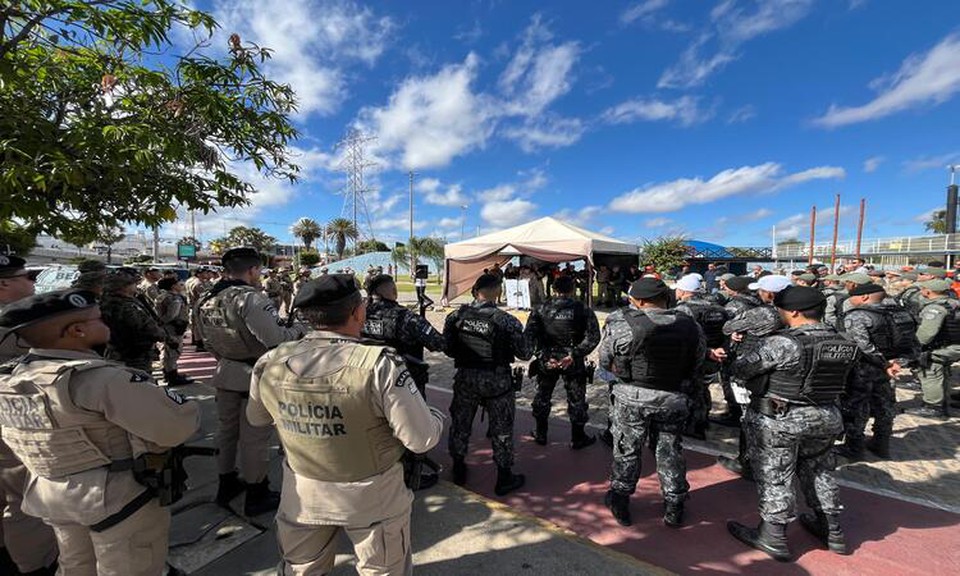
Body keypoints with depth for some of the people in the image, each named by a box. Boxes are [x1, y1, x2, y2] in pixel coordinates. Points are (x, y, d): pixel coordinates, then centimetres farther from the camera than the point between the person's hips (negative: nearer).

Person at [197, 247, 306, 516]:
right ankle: (256, 496, 19)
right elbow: (275, 338, -29)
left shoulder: (207, 299, 4)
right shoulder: (250, 297, -23)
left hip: (226, 374, 8)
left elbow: (208, 341, 15)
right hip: (256, 375, -8)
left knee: (226, 429, 21)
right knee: (254, 436, 5)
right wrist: (298, 329, -11)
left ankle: (226, 484, 38)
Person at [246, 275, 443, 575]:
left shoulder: (269, 364, -14)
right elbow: (421, 439, -24)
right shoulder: (380, 365, -30)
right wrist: (436, 416, -3)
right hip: (372, 496, -3)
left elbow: (256, 417, 6)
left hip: (302, 495, 4)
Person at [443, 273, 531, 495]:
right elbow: (524, 354, -10)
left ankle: (458, 470, 36)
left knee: (460, 423, 20)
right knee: (501, 428, 13)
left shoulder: (457, 316, -8)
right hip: (496, 381, -3)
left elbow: (447, 348, 1)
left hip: (465, 377, 3)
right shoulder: (506, 321, -18)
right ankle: (504, 478, 25)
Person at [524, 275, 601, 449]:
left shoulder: (541, 310, -3)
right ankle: (577, 438, 28)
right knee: (576, 399, 15)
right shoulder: (583, 310, -6)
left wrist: (543, 356, -14)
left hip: (546, 362, 1)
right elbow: (593, 336, -15)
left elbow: (529, 335, -12)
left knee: (543, 396, 19)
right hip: (573, 363, -1)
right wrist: (574, 355, -16)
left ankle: (540, 434, 32)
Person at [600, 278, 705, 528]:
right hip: (675, 399, 3)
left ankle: (620, 502, 32)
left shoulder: (622, 324, -17)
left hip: (632, 398, -3)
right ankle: (674, 507, 35)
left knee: (627, 451, 15)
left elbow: (605, 361, -8)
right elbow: (698, 364, 4)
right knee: (671, 451, 20)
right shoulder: (691, 326, -4)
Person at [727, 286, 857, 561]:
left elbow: (741, 369, -17)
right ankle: (832, 531, 38)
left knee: (775, 478, 7)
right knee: (820, 472, 23)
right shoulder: (844, 345, 0)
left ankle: (773, 537, 20)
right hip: (826, 418, 7)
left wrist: (741, 357, 4)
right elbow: (845, 381, 10)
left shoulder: (781, 343, -23)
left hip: (776, 420, -7)